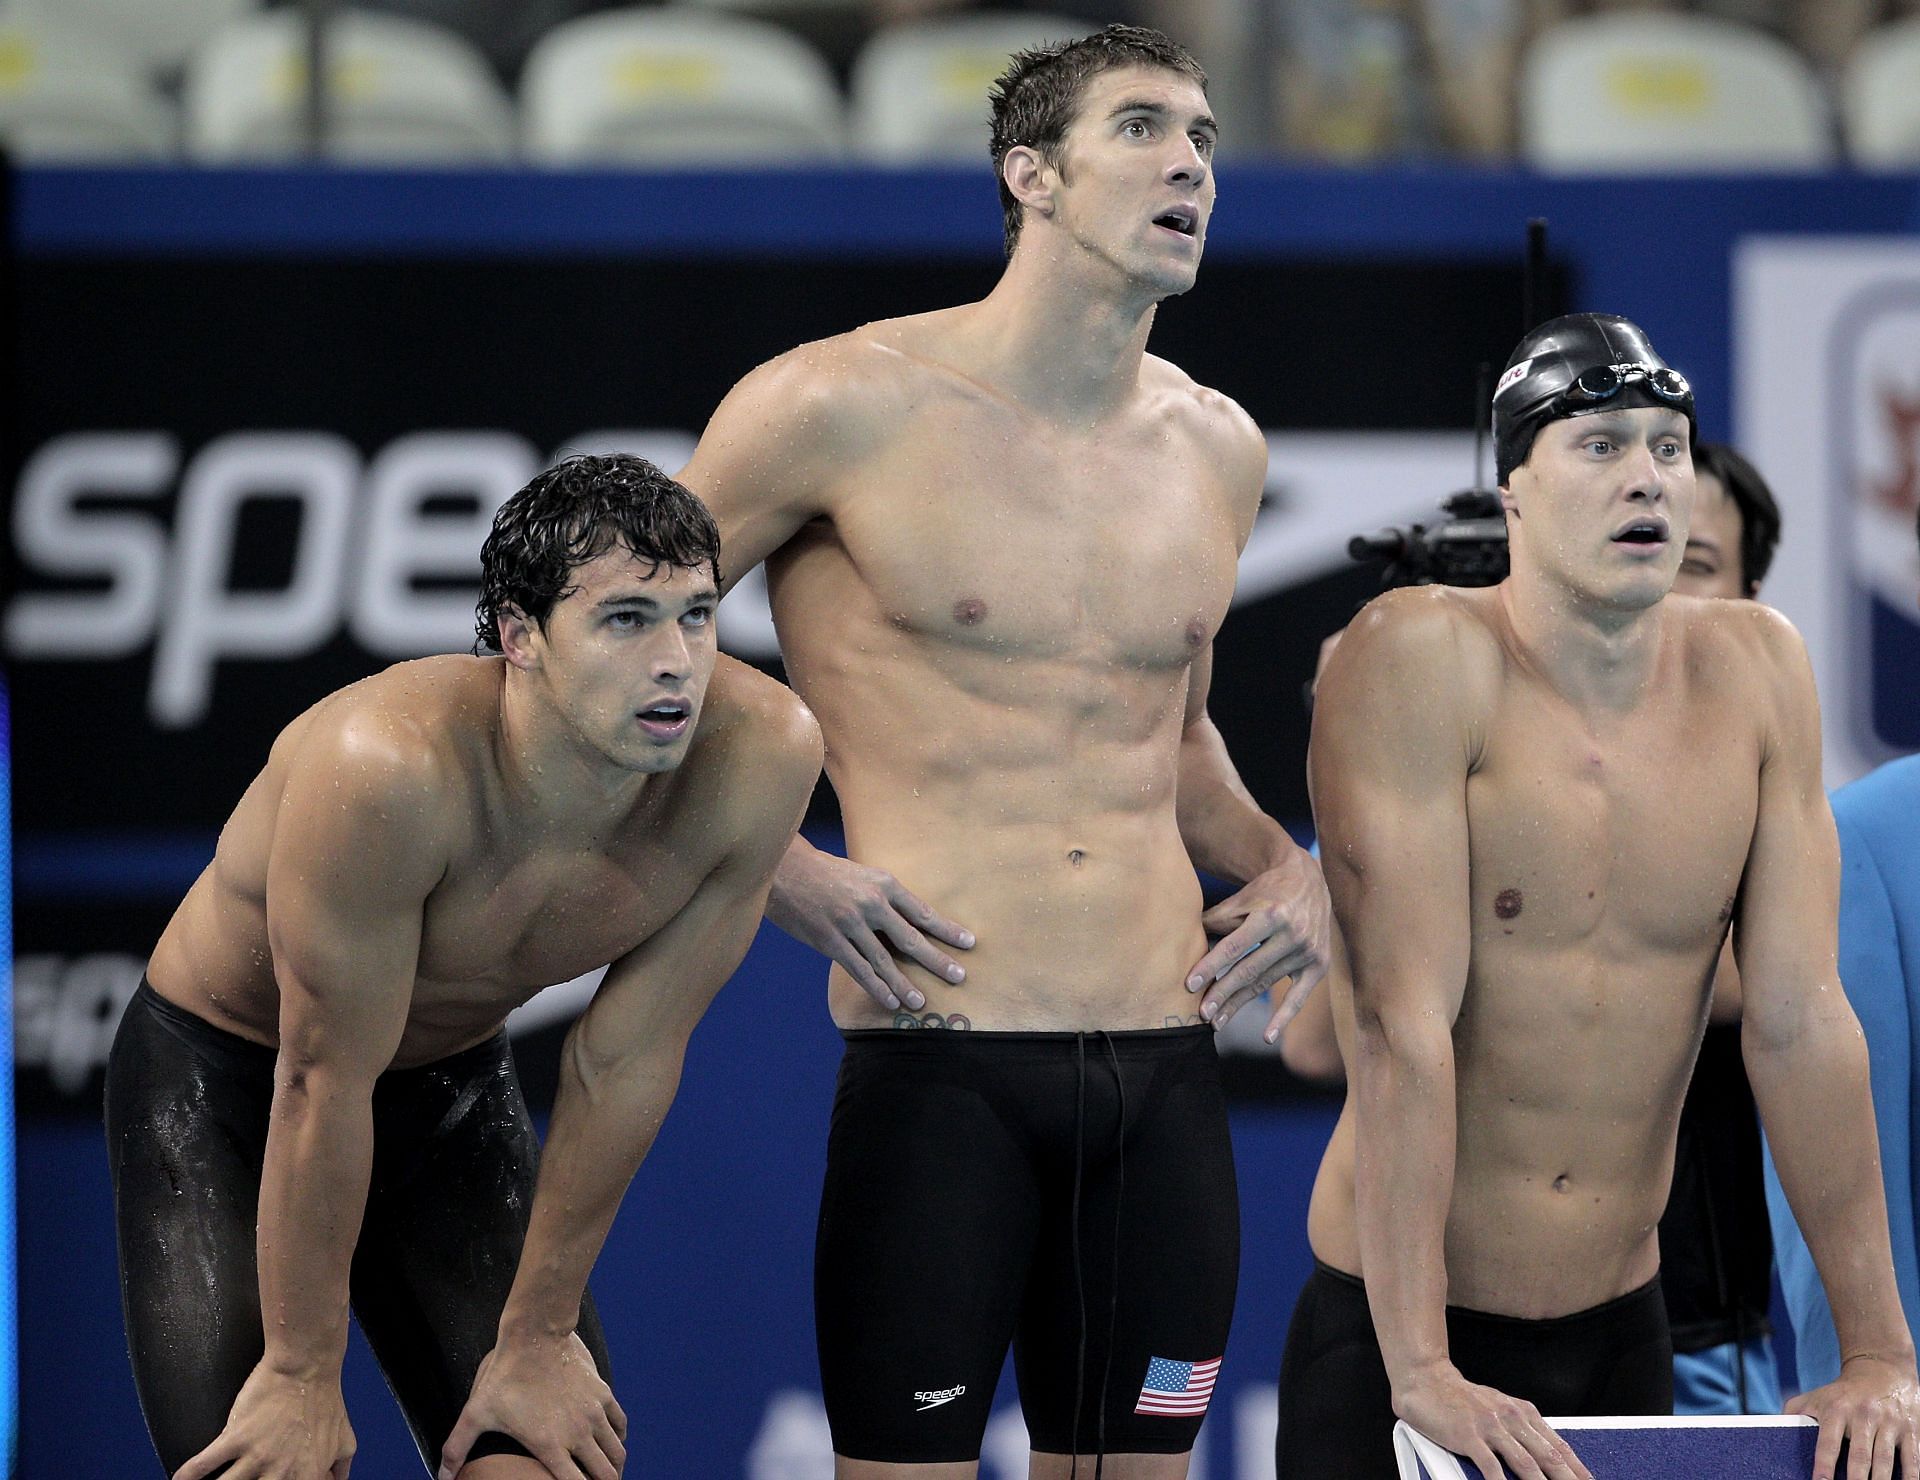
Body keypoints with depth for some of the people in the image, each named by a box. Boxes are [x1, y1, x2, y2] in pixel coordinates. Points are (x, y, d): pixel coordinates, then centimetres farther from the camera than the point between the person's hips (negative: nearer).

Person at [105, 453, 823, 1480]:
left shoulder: (757, 759, -25)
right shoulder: (389, 768, -38)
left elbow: (623, 1064, -15)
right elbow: (323, 1084, -28)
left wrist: (537, 1336, -7)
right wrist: (302, 1372, -19)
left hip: (455, 1081, 4)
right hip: (220, 1084, -4)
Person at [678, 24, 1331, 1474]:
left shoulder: (1218, 451, 13)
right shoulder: (849, 407, -5)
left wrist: (1281, 865, 11)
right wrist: (782, 874, -7)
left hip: (1166, 1074, 5)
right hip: (941, 1068, -5)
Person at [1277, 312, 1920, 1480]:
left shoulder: (1756, 672, -1)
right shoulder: (1421, 657, -14)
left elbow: (1800, 1022, -1)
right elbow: (1405, 1019, -19)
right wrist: (1422, 1371, -25)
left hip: (1623, 1335, 4)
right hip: (1395, 1330, -4)